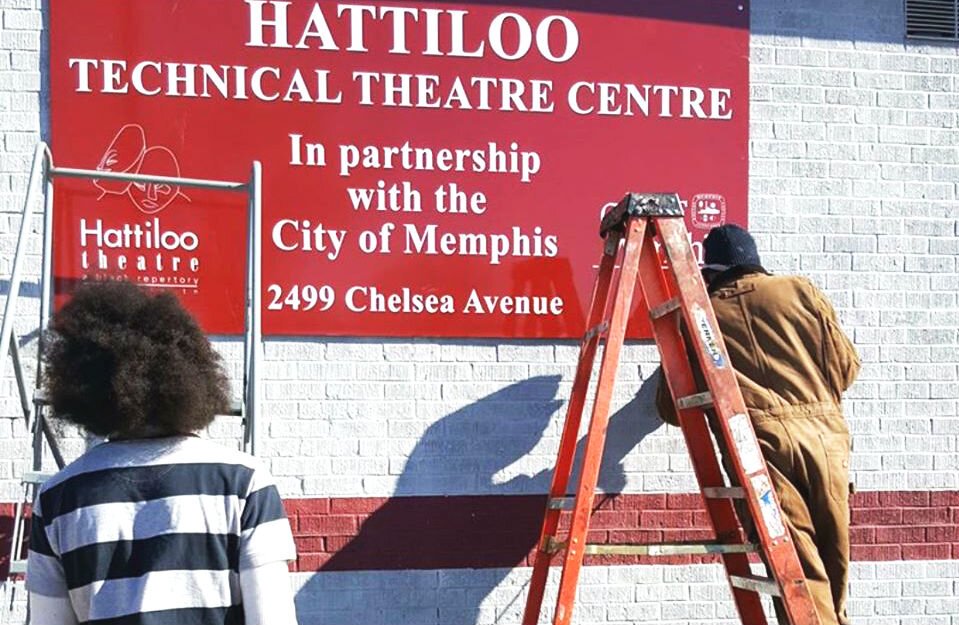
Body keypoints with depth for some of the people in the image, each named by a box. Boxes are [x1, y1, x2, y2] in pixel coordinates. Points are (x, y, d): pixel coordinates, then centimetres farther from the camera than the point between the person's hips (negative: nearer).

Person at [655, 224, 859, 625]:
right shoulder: (800, 292, 13)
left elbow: (672, 408, 13)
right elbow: (846, 367, 16)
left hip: (761, 440, -2)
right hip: (824, 436, 2)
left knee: (800, 570, -5)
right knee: (832, 561, 15)